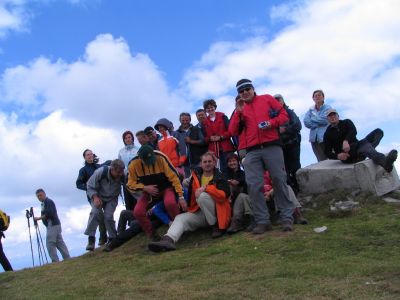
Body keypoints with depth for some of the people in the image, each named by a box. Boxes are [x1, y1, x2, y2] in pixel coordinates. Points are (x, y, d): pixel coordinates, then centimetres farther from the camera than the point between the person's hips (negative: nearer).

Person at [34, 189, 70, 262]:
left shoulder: (48, 202, -10)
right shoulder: (44, 203, 21)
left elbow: (49, 214, -19)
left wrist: (39, 218, -13)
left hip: (52, 225, -10)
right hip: (54, 225, 10)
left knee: (50, 243, -10)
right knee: (60, 243, 8)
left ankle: (55, 261, -10)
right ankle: (68, 259, 8)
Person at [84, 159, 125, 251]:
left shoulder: (123, 175, -28)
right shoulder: (100, 172, -32)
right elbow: (90, 187, -20)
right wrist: (95, 197, -33)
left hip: (112, 199, 1)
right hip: (98, 196, -1)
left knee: (108, 216, -17)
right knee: (95, 212, -25)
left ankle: (112, 238, 5)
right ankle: (91, 238, -16)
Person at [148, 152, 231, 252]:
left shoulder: (220, 177, -3)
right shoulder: (196, 175, 9)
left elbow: (224, 195, -17)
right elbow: (190, 194, 13)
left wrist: (206, 188, -24)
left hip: (216, 213, -5)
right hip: (199, 212, 5)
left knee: (203, 196, -29)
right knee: (180, 218, -17)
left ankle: (217, 226, -19)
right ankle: (168, 240, -41)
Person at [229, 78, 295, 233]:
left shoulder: (267, 99, 12)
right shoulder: (239, 108, 17)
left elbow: (284, 115, 8)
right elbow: (233, 131, 7)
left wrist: (272, 123, -10)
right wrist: (238, 112, -3)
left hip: (271, 146, -2)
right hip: (252, 151, 2)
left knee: (279, 180, -2)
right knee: (254, 186, -5)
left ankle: (287, 217, 5)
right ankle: (262, 221, 1)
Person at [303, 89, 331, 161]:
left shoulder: (327, 108, 3)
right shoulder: (311, 110, 13)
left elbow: (324, 119, -12)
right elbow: (306, 122, 0)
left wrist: (312, 119, 0)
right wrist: (319, 124, -8)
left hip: (325, 138, -3)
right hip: (314, 139, 3)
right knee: (321, 161, 4)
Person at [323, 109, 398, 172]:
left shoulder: (346, 122, 17)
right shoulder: (328, 134, 11)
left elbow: (353, 131, -7)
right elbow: (327, 152, 1)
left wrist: (346, 141, -29)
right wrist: (337, 156, -22)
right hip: (347, 155, -5)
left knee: (378, 131, -10)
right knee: (365, 144, -36)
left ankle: (367, 149, -42)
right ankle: (385, 162, -67)